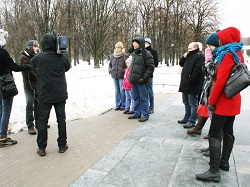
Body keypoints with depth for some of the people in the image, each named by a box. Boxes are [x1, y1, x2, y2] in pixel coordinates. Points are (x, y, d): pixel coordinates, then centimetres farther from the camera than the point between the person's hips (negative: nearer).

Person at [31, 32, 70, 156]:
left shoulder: (38, 58, -11)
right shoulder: (62, 56, -6)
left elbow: (32, 67, 10)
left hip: (44, 95, -1)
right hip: (60, 94, 2)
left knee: (42, 120, 9)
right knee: (61, 119, 11)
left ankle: (41, 148, 15)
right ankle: (62, 145, 19)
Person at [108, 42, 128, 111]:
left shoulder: (125, 56, -6)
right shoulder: (112, 56, 7)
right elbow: (110, 65, 19)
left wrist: (125, 71, -13)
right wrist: (110, 70, 4)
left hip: (122, 76, -4)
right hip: (114, 76, 5)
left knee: (122, 91, -1)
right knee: (117, 91, 12)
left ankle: (123, 105, 11)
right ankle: (118, 105, 21)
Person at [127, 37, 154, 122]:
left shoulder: (146, 54, -8)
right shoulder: (135, 53, 15)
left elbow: (151, 67, -12)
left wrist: (144, 78, -18)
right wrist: (130, 76, 16)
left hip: (141, 81, -8)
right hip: (134, 80, 8)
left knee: (143, 98, 0)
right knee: (135, 98, 14)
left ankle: (145, 115, 9)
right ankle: (137, 113, 25)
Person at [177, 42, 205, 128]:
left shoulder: (199, 56, -11)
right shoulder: (189, 55, 18)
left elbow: (197, 70, -20)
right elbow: (181, 64, 22)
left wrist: (190, 81, -22)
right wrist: (184, 57, 4)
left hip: (193, 85, -10)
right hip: (185, 84, 10)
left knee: (193, 104, -2)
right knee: (186, 102, 17)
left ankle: (192, 121, 3)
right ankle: (187, 118, 28)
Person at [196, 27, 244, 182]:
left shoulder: (228, 55, -16)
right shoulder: (238, 54, 13)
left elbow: (221, 80, -22)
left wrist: (211, 101, -17)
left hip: (224, 101, -10)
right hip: (234, 100, 10)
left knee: (214, 134, -9)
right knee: (228, 131, 15)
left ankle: (214, 171, -9)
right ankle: (224, 162, 27)